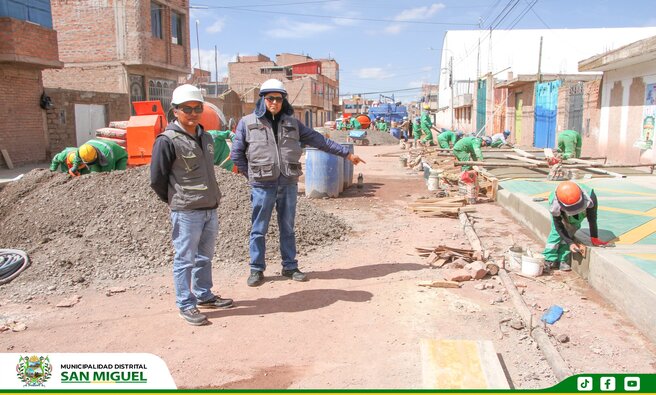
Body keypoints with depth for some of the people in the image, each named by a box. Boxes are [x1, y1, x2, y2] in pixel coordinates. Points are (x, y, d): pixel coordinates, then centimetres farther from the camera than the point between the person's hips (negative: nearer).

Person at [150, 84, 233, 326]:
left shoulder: (205, 137, 11)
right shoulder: (168, 140, -12)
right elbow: (156, 179, -8)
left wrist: (212, 198, 15)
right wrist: (175, 201, 2)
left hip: (210, 209, 7)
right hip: (186, 213, -7)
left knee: (205, 257, 18)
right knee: (185, 259, 3)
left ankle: (204, 295, 33)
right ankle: (186, 305, 15)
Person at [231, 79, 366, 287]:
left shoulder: (292, 123, 9)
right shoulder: (247, 123, 1)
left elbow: (319, 140, 11)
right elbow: (236, 154, 4)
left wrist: (346, 153, 10)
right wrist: (252, 175, 0)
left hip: (289, 184, 3)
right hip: (262, 186, -3)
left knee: (287, 228, 12)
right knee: (259, 229, 5)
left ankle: (290, 267, 24)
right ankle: (256, 270, 18)